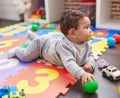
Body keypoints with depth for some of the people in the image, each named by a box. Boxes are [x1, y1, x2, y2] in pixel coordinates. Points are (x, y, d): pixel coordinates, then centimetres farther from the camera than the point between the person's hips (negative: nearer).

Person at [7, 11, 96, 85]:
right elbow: (69, 63, -65)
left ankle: (30, 34, 66)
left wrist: (90, 65, -38)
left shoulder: (86, 43, -28)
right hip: (42, 44, -7)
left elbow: (90, 55, -15)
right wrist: (82, 74, -81)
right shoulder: (64, 46, -53)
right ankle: (17, 50, 35)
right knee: (25, 57, 1)